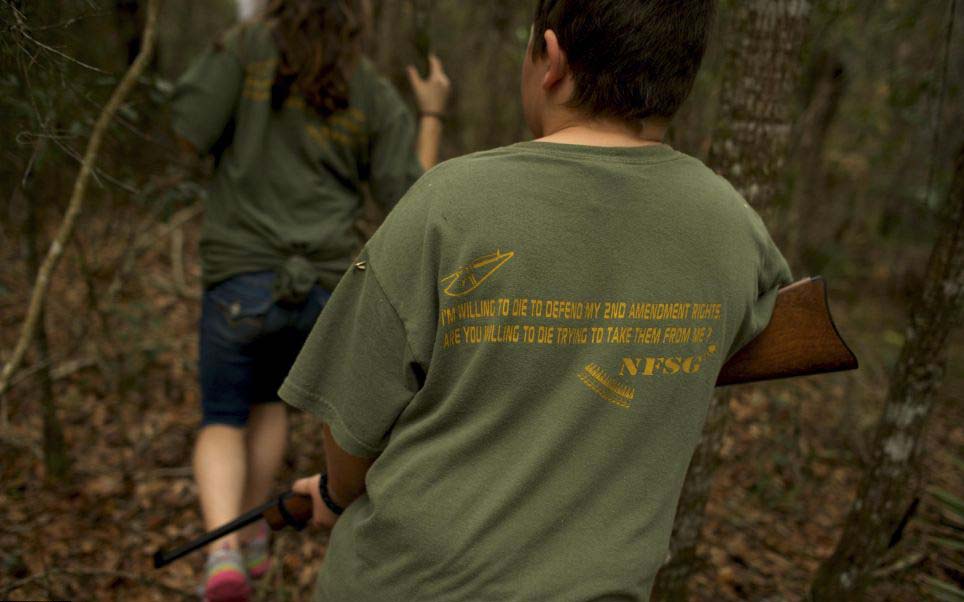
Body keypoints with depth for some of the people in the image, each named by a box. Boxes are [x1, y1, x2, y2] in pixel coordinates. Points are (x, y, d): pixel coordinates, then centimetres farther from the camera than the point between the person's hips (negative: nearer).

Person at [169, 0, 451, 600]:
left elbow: (192, 133, -5)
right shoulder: (379, 99, 3)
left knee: (223, 423, 14)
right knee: (270, 397, 30)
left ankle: (223, 552, -11)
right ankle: (253, 539, 32)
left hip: (244, 276, -2)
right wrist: (433, 115, 15)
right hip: (324, 287, 3)